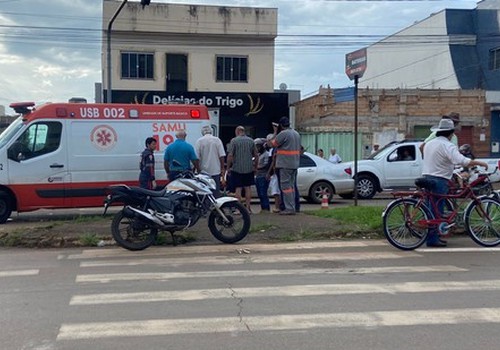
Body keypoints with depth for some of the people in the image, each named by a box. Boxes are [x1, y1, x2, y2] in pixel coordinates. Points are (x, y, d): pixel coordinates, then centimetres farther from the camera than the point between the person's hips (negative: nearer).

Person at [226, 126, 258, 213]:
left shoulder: (234, 141, -6)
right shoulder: (251, 141, 6)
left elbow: (230, 155, -12)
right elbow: (256, 155, 8)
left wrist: (228, 167, -3)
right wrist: (255, 167, 19)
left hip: (237, 169, -3)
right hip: (249, 169, 3)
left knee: (238, 188, 0)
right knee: (248, 188, 9)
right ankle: (248, 207, 11)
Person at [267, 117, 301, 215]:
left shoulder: (283, 134, -13)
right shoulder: (296, 134, 16)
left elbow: (271, 144, -8)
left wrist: (275, 132, 2)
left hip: (285, 165, -9)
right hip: (295, 164, 9)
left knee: (286, 186, -6)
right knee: (292, 186, 13)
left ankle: (289, 208, -8)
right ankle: (293, 207, 15)